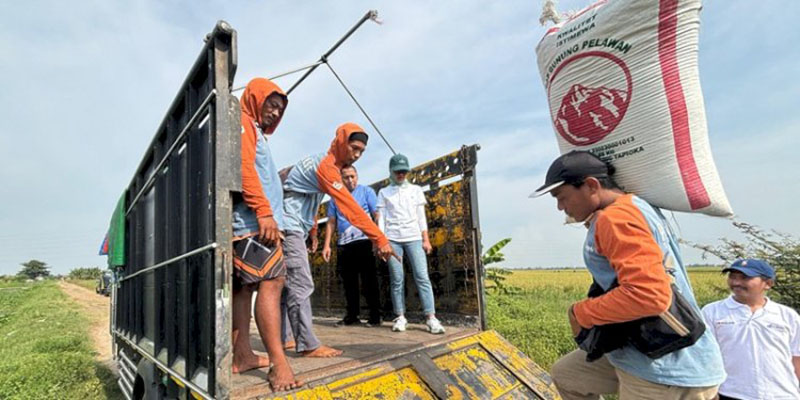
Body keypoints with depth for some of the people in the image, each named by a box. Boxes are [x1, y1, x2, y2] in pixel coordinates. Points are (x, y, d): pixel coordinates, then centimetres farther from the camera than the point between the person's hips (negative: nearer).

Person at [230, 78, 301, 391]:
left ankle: (242, 355, 15)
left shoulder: (255, 131, 28)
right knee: (272, 281, -17)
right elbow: (244, 168, -16)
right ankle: (278, 362, -20)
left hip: (251, 223, 10)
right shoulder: (243, 123, -1)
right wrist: (264, 211, -23)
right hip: (253, 220, -10)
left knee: (245, 287, 9)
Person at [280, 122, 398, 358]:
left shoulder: (323, 163, 14)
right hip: (289, 226, -10)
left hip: (293, 228, 10)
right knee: (301, 286, -10)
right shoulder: (325, 166, -18)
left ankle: (282, 338, 21)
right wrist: (380, 239, -27)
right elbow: (350, 208, -26)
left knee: (289, 284, 13)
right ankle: (308, 345, -6)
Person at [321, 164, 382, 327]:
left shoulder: (367, 191, 3)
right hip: (343, 245, 4)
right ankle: (352, 315, 19)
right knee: (349, 283, 9)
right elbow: (331, 222, 15)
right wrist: (326, 245, 8)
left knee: (369, 282, -1)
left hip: (364, 242, -4)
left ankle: (375, 316, 7)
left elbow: (377, 215, -3)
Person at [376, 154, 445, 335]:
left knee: (422, 277, -8)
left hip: (414, 237, 1)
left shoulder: (416, 190, 14)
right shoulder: (384, 192, 11)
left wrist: (426, 239, 4)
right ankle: (400, 317, 8)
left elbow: (421, 217, 11)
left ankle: (431, 317, -8)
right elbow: (381, 218, 6)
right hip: (392, 239, 0)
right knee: (397, 279, -1)